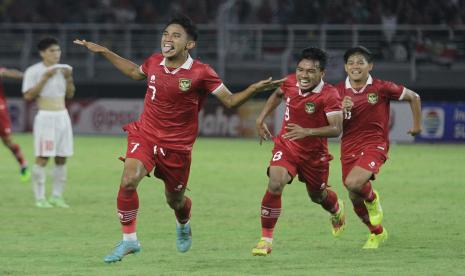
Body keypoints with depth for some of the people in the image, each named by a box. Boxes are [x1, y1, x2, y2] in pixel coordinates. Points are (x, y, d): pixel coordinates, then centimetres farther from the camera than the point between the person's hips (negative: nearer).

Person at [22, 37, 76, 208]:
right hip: (45, 117, -6)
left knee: (62, 158, 5)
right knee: (42, 158, -9)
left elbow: (70, 94, 15)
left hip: (63, 116, 6)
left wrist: (69, 78, -2)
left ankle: (57, 196, 13)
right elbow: (28, 96, -13)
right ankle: (40, 198, -5)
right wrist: (45, 78, -17)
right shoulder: (33, 71, -6)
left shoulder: (63, 69, 11)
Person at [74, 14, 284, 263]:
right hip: (145, 135, 2)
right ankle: (129, 240, -9)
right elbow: (135, 72, 23)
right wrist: (103, 52, 23)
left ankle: (183, 225, 52)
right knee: (128, 182, -22)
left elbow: (230, 101, -8)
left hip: (177, 145, -2)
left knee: (174, 200, 14)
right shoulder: (154, 62, -2)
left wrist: (255, 89, -26)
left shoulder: (200, 73, -14)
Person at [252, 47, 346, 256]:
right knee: (275, 184, -24)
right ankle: (266, 239, -14)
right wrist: (261, 119, 11)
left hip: (314, 152, -2)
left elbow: (336, 129, -32)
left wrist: (307, 132, -43)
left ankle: (337, 210, 60)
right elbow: (277, 95, 16)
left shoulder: (329, 95, -24)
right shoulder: (290, 82, -10)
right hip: (286, 145, 2)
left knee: (318, 195, 20)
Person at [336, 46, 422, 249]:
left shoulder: (381, 88, -8)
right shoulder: (339, 91, 1)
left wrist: (417, 124, 13)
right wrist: (341, 109, -17)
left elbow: (413, 97, 5)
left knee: (353, 183, -29)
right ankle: (377, 233, 35)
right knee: (355, 199, 9)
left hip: (374, 144, -4)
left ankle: (373, 199, 6)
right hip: (349, 147, 4)